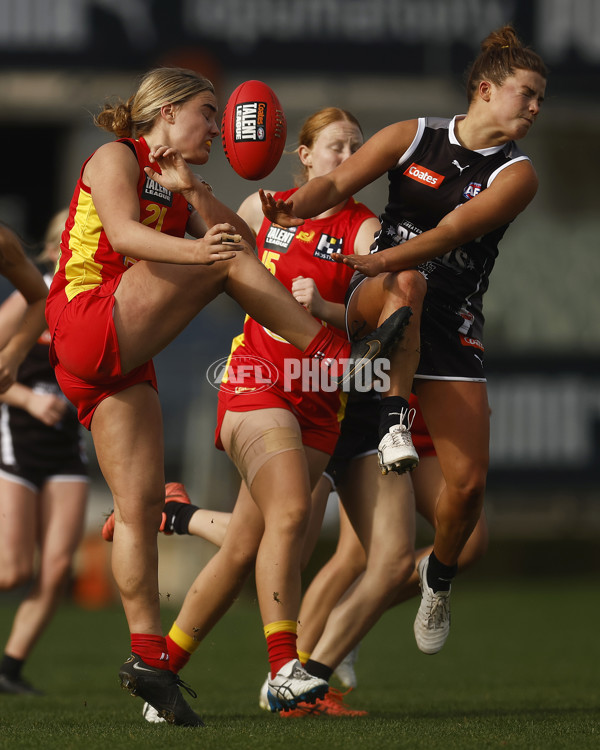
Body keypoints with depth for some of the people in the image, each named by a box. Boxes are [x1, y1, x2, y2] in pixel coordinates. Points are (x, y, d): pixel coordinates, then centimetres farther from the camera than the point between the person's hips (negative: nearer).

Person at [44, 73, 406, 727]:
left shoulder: (177, 186, 25)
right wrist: (196, 249, -35)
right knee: (226, 260, -14)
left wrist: (193, 192, -1)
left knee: (141, 504, 1)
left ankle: (148, 658, 0)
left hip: (125, 362, 8)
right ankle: (335, 357, -12)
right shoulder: (116, 158, 1)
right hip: (87, 325, -8)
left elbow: (243, 241, 14)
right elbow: (123, 233, -20)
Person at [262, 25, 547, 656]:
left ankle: (438, 574, 23)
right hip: (374, 297, -1)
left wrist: (386, 257, -28)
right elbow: (337, 183, -5)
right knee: (405, 285, -41)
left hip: (450, 325, 1)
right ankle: (394, 420, -34)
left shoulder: (515, 175, 0)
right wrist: (297, 206, -27)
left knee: (468, 483, -7)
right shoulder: (414, 137, 3)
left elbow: (455, 230, -15)